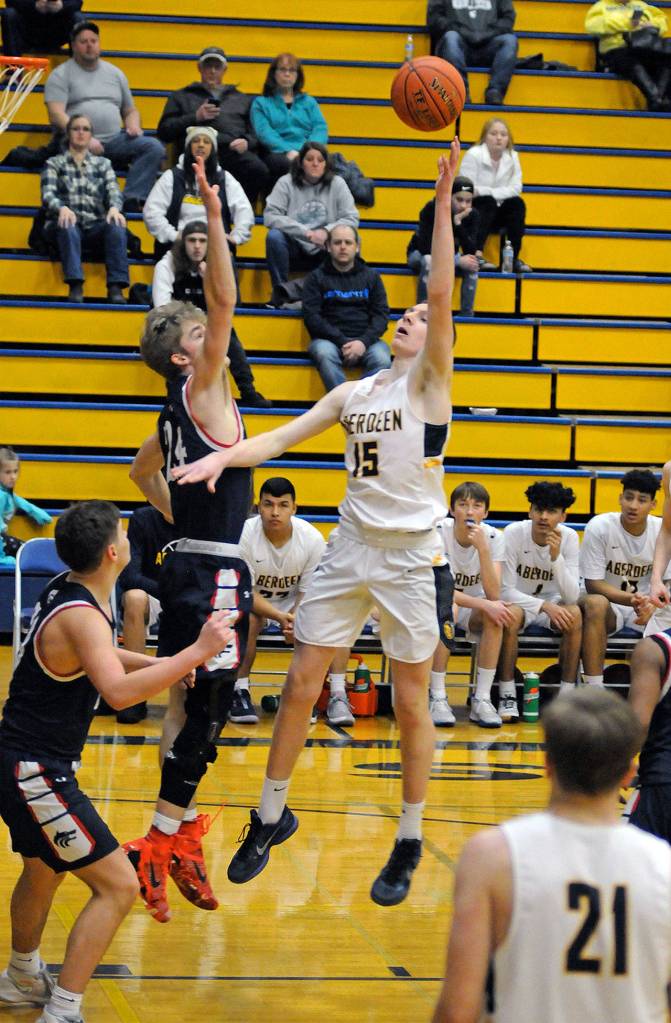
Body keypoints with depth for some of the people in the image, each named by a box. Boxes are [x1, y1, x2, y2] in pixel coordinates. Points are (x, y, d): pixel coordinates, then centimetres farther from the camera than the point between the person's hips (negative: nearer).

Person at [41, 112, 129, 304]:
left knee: (116, 226, -32)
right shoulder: (54, 163, 14)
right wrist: (62, 208, -26)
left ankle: (116, 287, -39)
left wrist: (114, 208, -20)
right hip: (64, 228, -1)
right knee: (68, 226, -38)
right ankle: (75, 286, -45)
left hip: (96, 228, 1)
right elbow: (48, 195, -1)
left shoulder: (103, 163, 20)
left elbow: (113, 190, 5)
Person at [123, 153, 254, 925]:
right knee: (206, 709, -7)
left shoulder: (179, 413, 13)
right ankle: (157, 846, -5)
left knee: (199, 707, 15)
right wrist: (214, 217, -25)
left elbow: (143, 471, 32)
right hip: (212, 574, -9)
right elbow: (224, 300, -22)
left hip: (193, 566, 9)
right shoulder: (200, 392, -11)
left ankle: (182, 835, 23)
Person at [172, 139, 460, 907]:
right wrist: (226, 456, -10)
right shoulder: (352, 393, 13)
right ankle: (271, 816, 20)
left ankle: (409, 843, 13)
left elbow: (442, 294, -14)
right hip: (348, 549, 5)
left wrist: (444, 199, -20)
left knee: (410, 700, 1)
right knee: (300, 682, 5)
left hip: (408, 556, -5)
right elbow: (284, 436, 8)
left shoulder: (430, 381, -2)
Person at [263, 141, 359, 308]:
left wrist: (327, 231, -23)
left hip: (324, 251, 1)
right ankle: (280, 291, -16)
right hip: (294, 249, -1)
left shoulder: (337, 184, 1)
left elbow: (352, 219, -4)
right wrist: (306, 233, -23)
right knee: (274, 236, -31)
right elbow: (270, 216, -14)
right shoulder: (286, 183, -4)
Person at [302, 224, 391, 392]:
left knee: (382, 359, -31)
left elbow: (381, 314, 7)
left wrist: (363, 342, -12)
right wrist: (342, 342, -13)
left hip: (365, 339, 1)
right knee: (324, 353, -36)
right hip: (329, 339, -1)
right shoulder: (316, 277, 11)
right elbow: (311, 316, 0)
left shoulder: (371, 276, 17)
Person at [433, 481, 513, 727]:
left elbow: (494, 595, -23)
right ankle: (437, 698, -30)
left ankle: (482, 699, -26)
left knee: (495, 614, -31)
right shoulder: (437, 532, -19)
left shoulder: (493, 538, -12)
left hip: (472, 613, 2)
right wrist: (484, 604, -34)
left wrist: (482, 548, -34)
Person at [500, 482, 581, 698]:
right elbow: (506, 591, -20)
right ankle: (507, 693, -22)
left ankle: (567, 692, -18)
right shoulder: (514, 533, -20)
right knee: (512, 615, -35)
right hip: (517, 601, -2)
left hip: (552, 602, 2)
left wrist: (556, 556, -34)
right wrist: (544, 606, -34)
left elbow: (571, 597, -20)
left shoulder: (569, 537, -14)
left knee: (575, 614, -29)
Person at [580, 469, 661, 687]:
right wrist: (631, 599, -30)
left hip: (646, 605, 3)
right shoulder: (599, 527, -15)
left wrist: (651, 605, -25)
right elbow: (593, 584, -14)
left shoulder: (662, 531, -6)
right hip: (609, 603, -3)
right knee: (595, 603, -38)